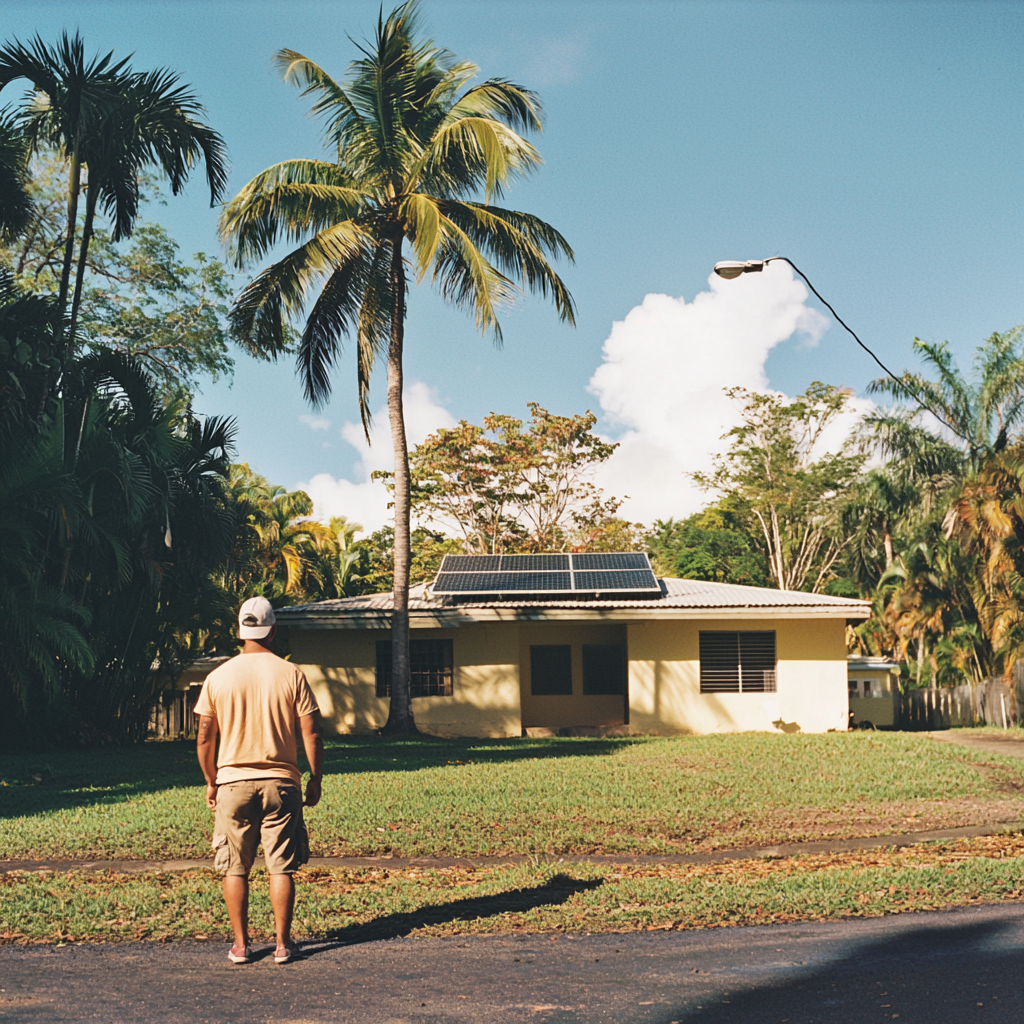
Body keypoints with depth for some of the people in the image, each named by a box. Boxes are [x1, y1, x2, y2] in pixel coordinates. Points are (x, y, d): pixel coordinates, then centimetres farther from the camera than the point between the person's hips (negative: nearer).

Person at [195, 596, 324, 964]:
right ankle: (283, 944, 10)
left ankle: (240, 945, 14)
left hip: (232, 782, 1)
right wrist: (315, 780, 7)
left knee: (235, 868, 11)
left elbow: (205, 738, 2)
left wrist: (210, 782, 15)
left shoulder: (218, 677, -2)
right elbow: (312, 734, -4)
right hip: (281, 782, -1)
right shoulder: (291, 675, -4)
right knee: (281, 867, 6)